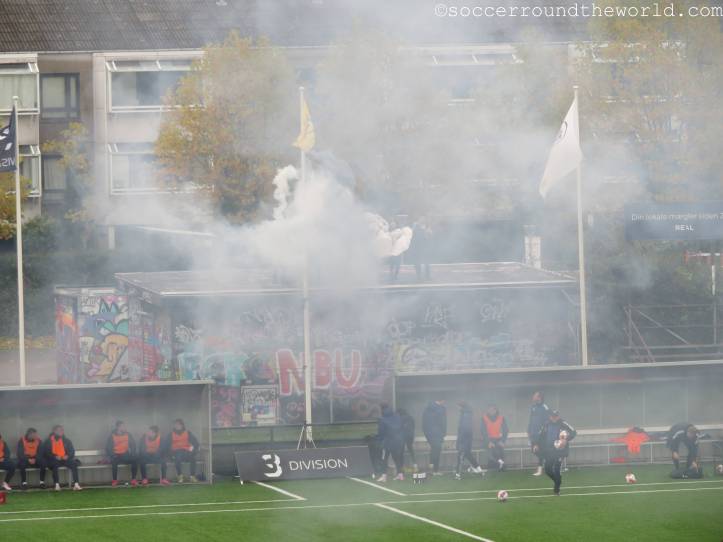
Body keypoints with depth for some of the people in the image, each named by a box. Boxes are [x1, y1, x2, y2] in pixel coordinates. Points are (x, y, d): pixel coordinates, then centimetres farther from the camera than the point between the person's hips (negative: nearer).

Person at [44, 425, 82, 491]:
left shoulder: (67, 441, 14)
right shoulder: (48, 441, 5)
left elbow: (72, 451, 11)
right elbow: (46, 452, -2)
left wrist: (67, 456, -10)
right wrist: (55, 456, -16)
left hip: (64, 459, 3)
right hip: (53, 460, -3)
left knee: (73, 464, -26)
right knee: (55, 465, -38)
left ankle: (76, 485, -33)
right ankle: (57, 485, -39)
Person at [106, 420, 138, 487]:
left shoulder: (127, 434, 5)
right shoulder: (112, 436, -5)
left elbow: (133, 444, 11)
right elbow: (108, 448, -4)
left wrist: (132, 453, -5)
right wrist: (113, 455, -18)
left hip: (125, 455, 3)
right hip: (116, 456, -3)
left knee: (134, 460, -26)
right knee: (114, 462, -37)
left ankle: (133, 479, -15)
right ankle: (114, 480, -20)